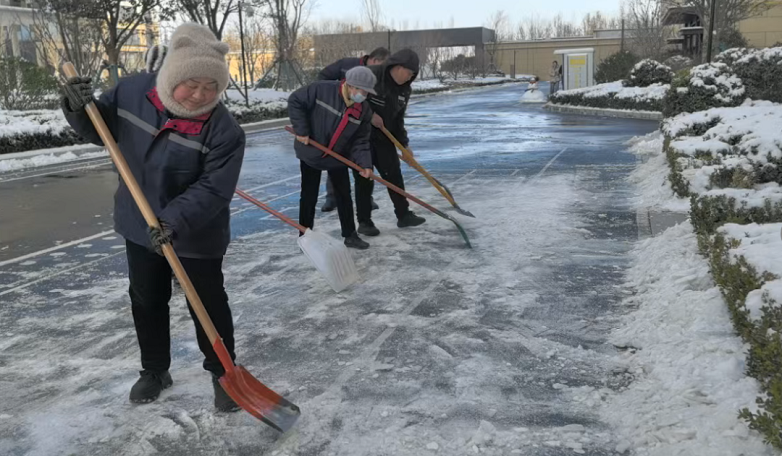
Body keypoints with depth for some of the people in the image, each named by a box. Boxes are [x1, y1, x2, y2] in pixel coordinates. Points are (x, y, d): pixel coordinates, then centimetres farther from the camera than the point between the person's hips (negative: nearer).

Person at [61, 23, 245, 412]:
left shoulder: (224, 130, -25)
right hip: (139, 227, 5)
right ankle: (154, 370, 40)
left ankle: (222, 371, 30)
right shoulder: (132, 91, -10)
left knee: (208, 306, 7)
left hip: (196, 236, -5)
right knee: (146, 302, 19)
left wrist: (175, 221, -37)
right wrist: (80, 109, -15)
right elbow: (99, 130, 5)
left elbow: (213, 189, -26)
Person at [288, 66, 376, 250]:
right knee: (309, 196, 5)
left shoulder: (364, 109, -10)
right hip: (311, 152, -3)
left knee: (344, 196, 8)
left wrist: (364, 163, -21)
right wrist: (301, 130, -19)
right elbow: (295, 101, -15)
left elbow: (360, 140, -7)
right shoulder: (322, 89, -23)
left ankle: (350, 235, 22)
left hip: (338, 157, 4)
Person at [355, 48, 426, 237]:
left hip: (383, 137, 7)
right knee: (365, 178, -3)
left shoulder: (404, 90, 4)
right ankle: (364, 222, 7)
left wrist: (404, 145, 8)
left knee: (394, 175, 7)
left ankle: (404, 215, 19)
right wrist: (369, 114, -21)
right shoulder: (371, 75, -18)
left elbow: (398, 119, 11)